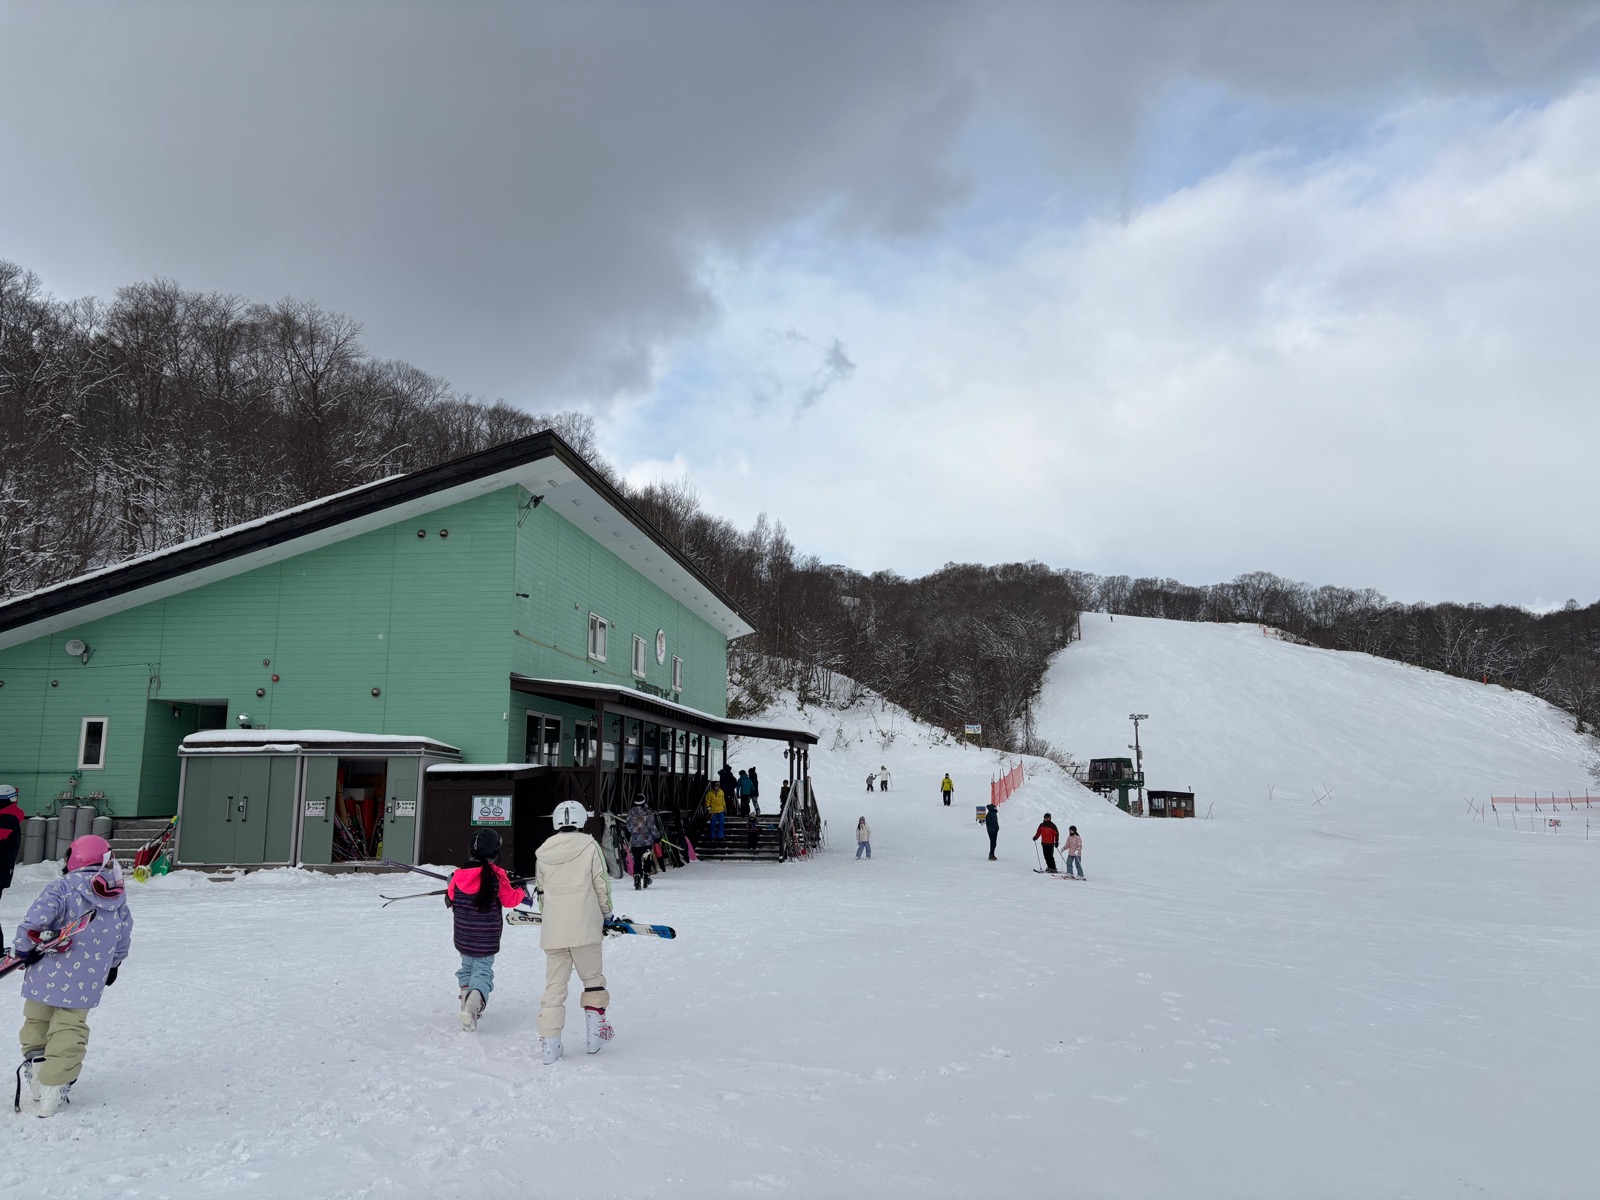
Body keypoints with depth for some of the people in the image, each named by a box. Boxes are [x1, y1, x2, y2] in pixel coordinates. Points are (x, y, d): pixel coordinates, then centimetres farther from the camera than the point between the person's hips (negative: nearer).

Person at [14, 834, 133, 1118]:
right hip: (84, 987, 2)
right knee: (68, 1035, 14)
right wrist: (112, 967, 28)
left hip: (47, 978, -2)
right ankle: (53, 1092, 11)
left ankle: (36, 1081, 27)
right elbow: (123, 943, 11)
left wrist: (25, 947, -7)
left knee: (36, 1023, 22)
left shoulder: (62, 888, -11)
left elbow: (37, 918, -25)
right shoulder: (119, 902, 2)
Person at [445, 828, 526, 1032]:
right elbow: (509, 900, -4)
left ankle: (466, 998, 21)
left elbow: (450, 900, 9)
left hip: (463, 937, 3)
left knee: (467, 966, 25)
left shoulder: (459, 874, -5)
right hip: (487, 939, -3)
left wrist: (449, 885, 30)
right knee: (483, 971, 2)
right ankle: (473, 1004, -22)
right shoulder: (497, 876, -14)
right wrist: (521, 893, 17)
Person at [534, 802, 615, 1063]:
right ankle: (595, 1029, 14)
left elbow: (541, 891, 14)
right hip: (584, 926, -3)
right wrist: (607, 914, 13)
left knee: (554, 984, 7)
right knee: (593, 977, 14)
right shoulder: (589, 845, -3)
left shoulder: (543, 852, 7)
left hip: (552, 930, 3)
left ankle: (549, 1042, 5)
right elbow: (601, 884, -2)